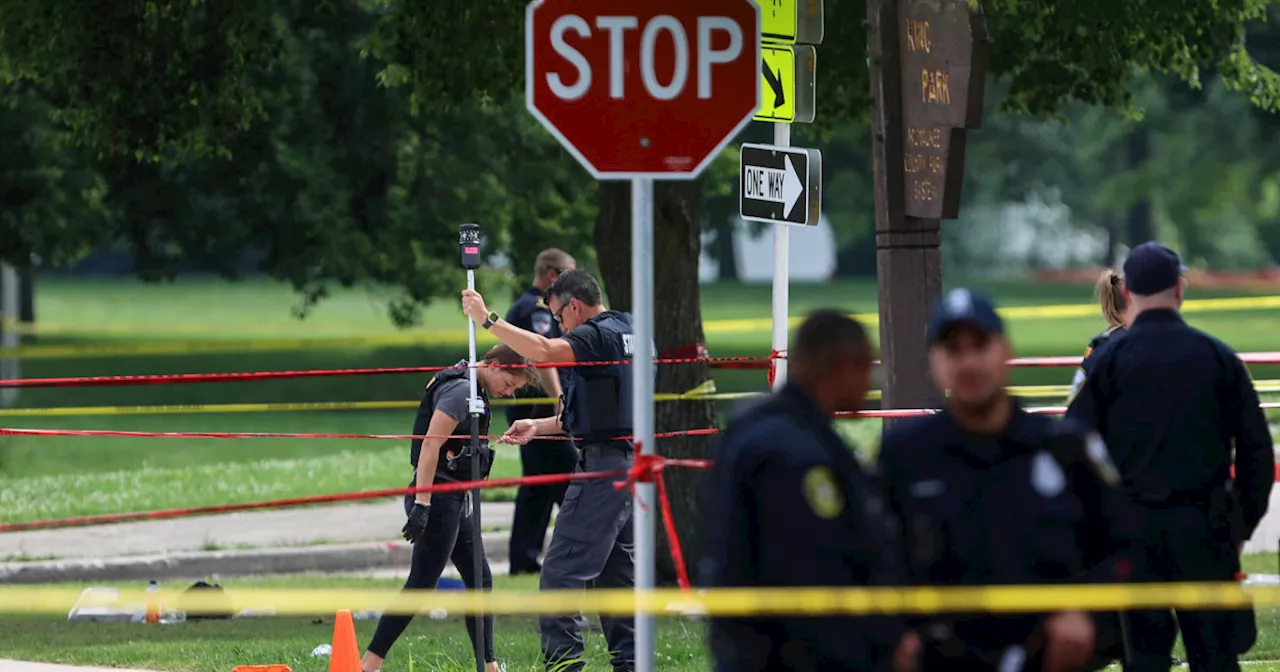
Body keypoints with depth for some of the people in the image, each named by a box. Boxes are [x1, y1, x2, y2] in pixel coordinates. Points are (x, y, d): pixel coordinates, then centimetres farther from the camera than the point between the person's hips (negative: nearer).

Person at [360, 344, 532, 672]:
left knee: (480, 582, 12)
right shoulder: (461, 389, -15)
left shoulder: (473, 392, 16)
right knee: (421, 586, -9)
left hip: (456, 500, 10)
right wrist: (421, 504, -26)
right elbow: (430, 444, -21)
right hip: (438, 497, -10)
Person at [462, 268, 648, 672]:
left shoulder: (598, 336, -11)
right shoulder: (630, 334, 19)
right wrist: (541, 426, 22)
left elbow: (543, 351, -29)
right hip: (633, 464, 10)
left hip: (603, 468, -10)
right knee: (618, 571, 14)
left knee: (562, 570, -8)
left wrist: (488, 320, -24)